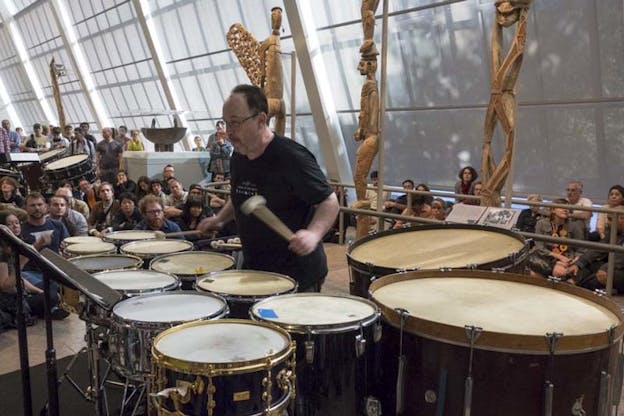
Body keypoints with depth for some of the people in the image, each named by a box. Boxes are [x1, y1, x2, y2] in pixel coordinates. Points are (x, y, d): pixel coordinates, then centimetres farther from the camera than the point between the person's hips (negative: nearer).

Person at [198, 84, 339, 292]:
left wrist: (313, 234, -34)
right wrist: (220, 219, 6)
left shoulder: (292, 158, -20)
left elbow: (329, 202, -18)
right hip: (253, 269, 7)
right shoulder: (237, 158, 4)